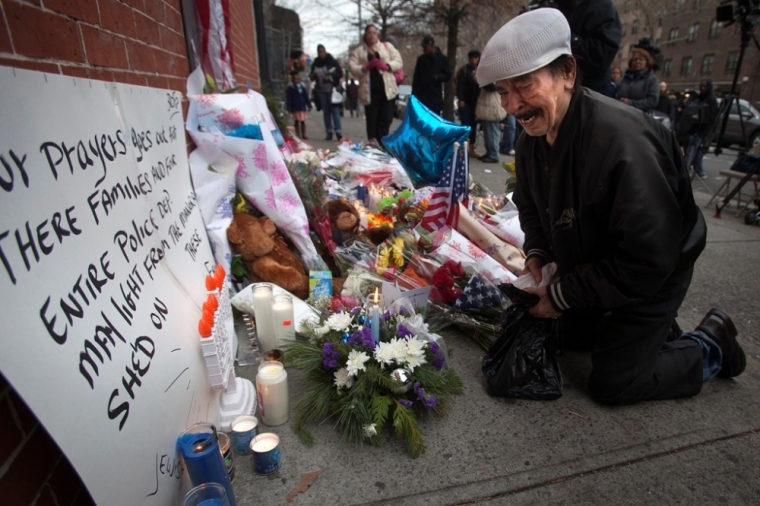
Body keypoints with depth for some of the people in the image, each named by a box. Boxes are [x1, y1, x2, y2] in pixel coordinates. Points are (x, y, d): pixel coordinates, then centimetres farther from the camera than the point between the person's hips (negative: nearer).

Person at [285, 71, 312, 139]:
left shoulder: (302, 86, 8)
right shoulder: (290, 88, -2)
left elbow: (306, 97, 12)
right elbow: (288, 98, -4)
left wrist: (309, 105, 8)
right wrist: (289, 108, -9)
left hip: (302, 106, 2)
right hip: (295, 108, -2)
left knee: (303, 121, 2)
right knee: (296, 121, 4)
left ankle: (303, 135, 8)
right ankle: (298, 135, 10)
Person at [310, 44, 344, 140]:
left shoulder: (333, 62, -1)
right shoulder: (315, 63, 10)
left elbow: (340, 73, -4)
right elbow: (311, 77, 16)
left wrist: (330, 77, -16)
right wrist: (313, 76, -8)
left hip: (332, 89, -4)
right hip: (321, 90, 4)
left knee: (335, 110, -10)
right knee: (326, 111, 5)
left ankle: (338, 132, -12)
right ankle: (329, 132, 8)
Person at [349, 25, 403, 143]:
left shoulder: (388, 47, 14)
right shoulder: (358, 51, 12)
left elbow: (398, 62, 6)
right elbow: (353, 69, 1)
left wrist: (386, 66, -12)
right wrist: (366, 67, -16)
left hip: (387, 89, 1)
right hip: (370, 91, -1)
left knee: (386, 119, -2)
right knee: (372, 120, -2)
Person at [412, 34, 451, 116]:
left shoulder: (442, 59, 5)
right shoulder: (421, 58, 11)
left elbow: (448, 76, 4)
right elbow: (416, 77, 11)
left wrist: (438, 77, -18)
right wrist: (414, 92, -2)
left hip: (435, 95, -2)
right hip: (421, 95, 2)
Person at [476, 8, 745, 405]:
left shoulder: (621, 141, -37)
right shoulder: (533, 138, -12)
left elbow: (648, 262, -34)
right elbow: (530, 204, 7)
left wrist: (562, 295, -27)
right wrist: (536, 252, -11)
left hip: (652, 278, -7)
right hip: (591, 266, 8)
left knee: (611, 385, 1)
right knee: (573, 336, 23)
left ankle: (711, 347, 22)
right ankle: (658, 330, 38)